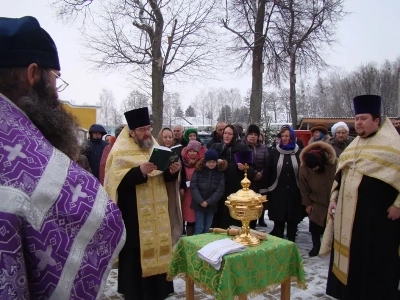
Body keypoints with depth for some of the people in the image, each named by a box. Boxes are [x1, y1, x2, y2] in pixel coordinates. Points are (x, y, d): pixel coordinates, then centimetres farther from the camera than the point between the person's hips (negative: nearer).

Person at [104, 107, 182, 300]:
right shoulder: (120, 153, -7)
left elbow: (165, 178, 14)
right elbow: (117, 181, -18)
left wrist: (172, 172, -7)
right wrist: (139, 171, -29)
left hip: (158, 215, 6)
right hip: (134, 217, -5)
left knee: (158, 251, 13)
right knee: (136, 256, 1)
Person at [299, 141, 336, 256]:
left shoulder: (334, 163, -24)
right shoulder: (304, 167, -18)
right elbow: (303, 188, -6)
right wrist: (307, 203, -3)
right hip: (316, 202, 1)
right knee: (314, 225, 5)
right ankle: (316, 246, 22)